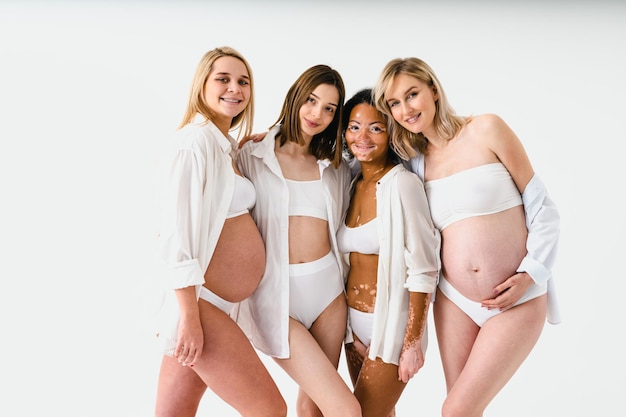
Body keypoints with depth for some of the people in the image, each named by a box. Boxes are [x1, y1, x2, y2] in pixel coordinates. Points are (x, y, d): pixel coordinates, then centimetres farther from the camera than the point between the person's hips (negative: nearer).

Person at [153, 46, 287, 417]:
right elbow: (176, 229, -18)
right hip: (197, 303, -8)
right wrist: (189, 315, -21)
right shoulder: (197, 138, -11)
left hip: (211, 305, 8)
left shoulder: (227, 146, 16)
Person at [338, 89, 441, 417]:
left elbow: (423, 269, -18)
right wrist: (350, 330, 9)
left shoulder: (401, 183, -17)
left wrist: (413, 343, -18)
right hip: (354, 322, 7)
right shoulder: (352, 184, 5)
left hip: (391, 324, -7)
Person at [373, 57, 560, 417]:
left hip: (517, 302, -4)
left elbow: (542, 206, -5)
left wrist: (531, 273, -13)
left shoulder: (485, 129, -5)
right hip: (454, 300, 4)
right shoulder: (415, 162, 6)